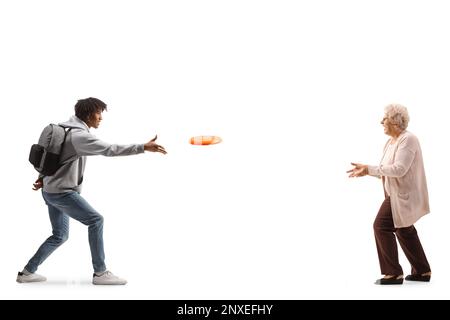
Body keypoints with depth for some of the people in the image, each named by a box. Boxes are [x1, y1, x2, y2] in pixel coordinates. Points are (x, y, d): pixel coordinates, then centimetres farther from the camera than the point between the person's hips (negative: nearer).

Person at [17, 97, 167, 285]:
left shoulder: (67, 130, 13)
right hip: (61, 192, -10)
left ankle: (27, 272, 21)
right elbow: (109, 149, -28)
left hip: (51, 190, 10)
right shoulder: (79, 135, -19)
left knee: (60, 235, 16)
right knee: (95, 220, -10)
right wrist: (143, 147, -32)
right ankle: (100, 273, -9)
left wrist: (43, 177, 26)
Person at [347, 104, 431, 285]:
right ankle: (422, 271, 28)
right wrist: (366, 169, -2)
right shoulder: (390, 142, 10)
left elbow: (398, 169, -27)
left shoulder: (408, 139, -18)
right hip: (399, 194, 10)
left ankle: (393, 273, -3)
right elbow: (385, 170, 11)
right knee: (404, 230, 17)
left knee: (382, 226, -10)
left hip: (403, 195, -10)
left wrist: (369, 169, -25)